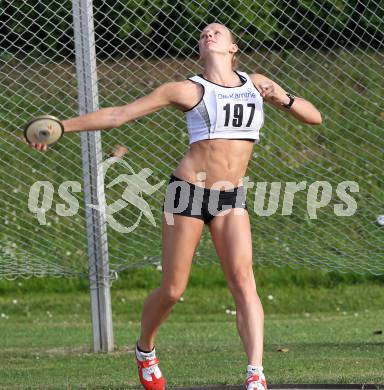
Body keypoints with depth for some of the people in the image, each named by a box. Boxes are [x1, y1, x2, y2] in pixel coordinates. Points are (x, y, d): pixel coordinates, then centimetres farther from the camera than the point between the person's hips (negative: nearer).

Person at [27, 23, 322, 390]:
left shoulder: (257, 84, 8)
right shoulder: (188, 90, -2)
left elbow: (314, 117, 9)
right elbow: (119, 114, -1)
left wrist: (283, 98, -11)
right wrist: (61, 126, -6)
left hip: (231, 198, 2)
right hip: (189, 191, -2)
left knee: (243, 280, -16)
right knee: (172, 291, 2)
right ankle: (144, 351, 31)